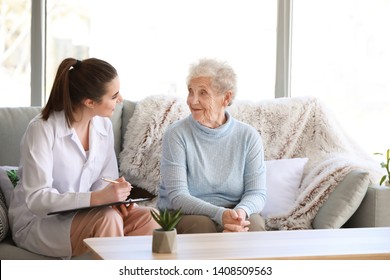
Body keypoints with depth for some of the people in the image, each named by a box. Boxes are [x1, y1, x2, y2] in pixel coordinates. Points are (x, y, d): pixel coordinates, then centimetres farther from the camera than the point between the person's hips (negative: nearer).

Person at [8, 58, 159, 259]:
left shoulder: (103, 125, 2)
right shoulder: (42, 129, -19)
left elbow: (105, 180, 9)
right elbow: (36, 198, -25)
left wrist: (116, 198, -17)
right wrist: (97, 198, -36)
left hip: (81, 215, 6)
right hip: (36, 223, -6)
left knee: (144, 217, -20)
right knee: (107, 218, -33)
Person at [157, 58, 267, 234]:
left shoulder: (249, 137, 3)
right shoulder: (177, 134, -5)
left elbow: (257, 192, -1)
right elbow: (177, 196, -14)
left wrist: (241, 212, -26)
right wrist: (220, 214, -30)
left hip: (233, 216, 3)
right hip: (184, 216, -2)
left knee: (254, 222, -29)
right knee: (201, 224, -35)